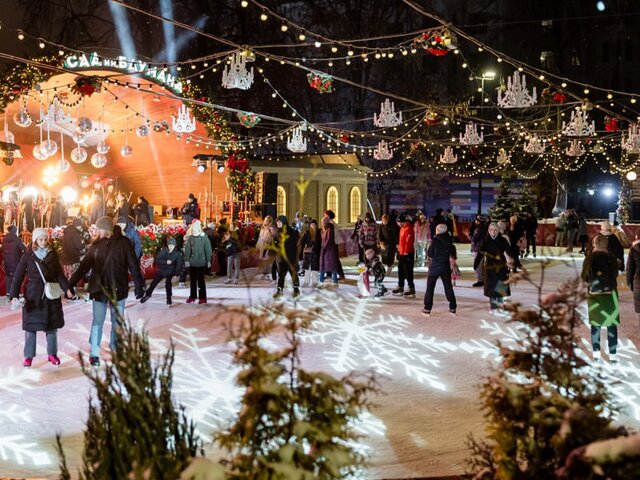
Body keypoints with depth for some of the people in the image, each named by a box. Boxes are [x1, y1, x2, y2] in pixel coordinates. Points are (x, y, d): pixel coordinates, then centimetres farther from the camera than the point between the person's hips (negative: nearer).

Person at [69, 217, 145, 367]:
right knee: (97, 322, 0)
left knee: (117, 322, 9)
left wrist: (139, 285, -7)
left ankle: (116, 349, 25)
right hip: (99, 289, 1)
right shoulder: (96, 245, 4)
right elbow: (84, 265, 8)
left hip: (118, 289, -1)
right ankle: (94, 354, 7)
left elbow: (133, 265, -4)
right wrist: (71, 283, 4)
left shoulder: (123, 243, -4)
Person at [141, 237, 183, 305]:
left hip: (170, 271, -2)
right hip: (161, 270, 2)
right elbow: (157, 260, -16)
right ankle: (148, 294, 32)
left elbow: (178, 264, -12)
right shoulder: (163, 250, -13)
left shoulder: (177, 253, -13)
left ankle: (169, 298, 1)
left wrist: (176, 274, -22)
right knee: (154, 282, 9)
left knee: (168, 283, -18)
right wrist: (165, 262, -30)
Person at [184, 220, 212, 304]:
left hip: (201, 262, -3)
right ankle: (192, 297, 21)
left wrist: (208, 260, -6)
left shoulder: (203, 237, -5)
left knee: (201, 280, -1)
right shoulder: (190, 238, 3)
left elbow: (208, 249, -4)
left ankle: (202, 297, 5)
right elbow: (187, 249, 1)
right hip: (192, 262, 4)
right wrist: (186, 260, -7)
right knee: (192, 280, 11)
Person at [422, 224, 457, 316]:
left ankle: (427, 309, 2)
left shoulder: (435, 240, -15)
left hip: (435, 267, -4)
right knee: (448, 287, 14)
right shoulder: (449, 241, -1)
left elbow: (430, 254, -11)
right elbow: (453, 255, 6)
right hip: (446, 267, 4)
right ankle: (453, 308, 16)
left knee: (430, 287, 4)